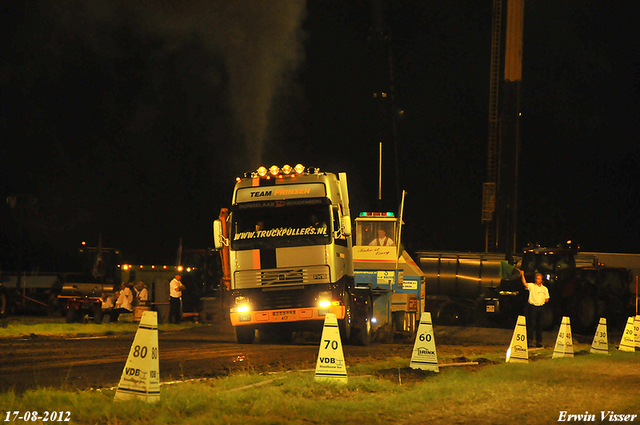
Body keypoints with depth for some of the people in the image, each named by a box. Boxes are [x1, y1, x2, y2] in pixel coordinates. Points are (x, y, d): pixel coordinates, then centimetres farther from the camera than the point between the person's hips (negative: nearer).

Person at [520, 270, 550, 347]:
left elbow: (546, 300, 15)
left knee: (539, 325, 8)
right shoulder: (531, 286, 0)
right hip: (532, 307, -4)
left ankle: (539, 341, 15)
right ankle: (530, 340, -3)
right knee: (531, 324, -6)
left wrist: (543, 300, -5)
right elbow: (525, 283, -20)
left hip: (540, 307, 4)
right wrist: (522, 275, -31)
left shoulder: (544, 289, 11)